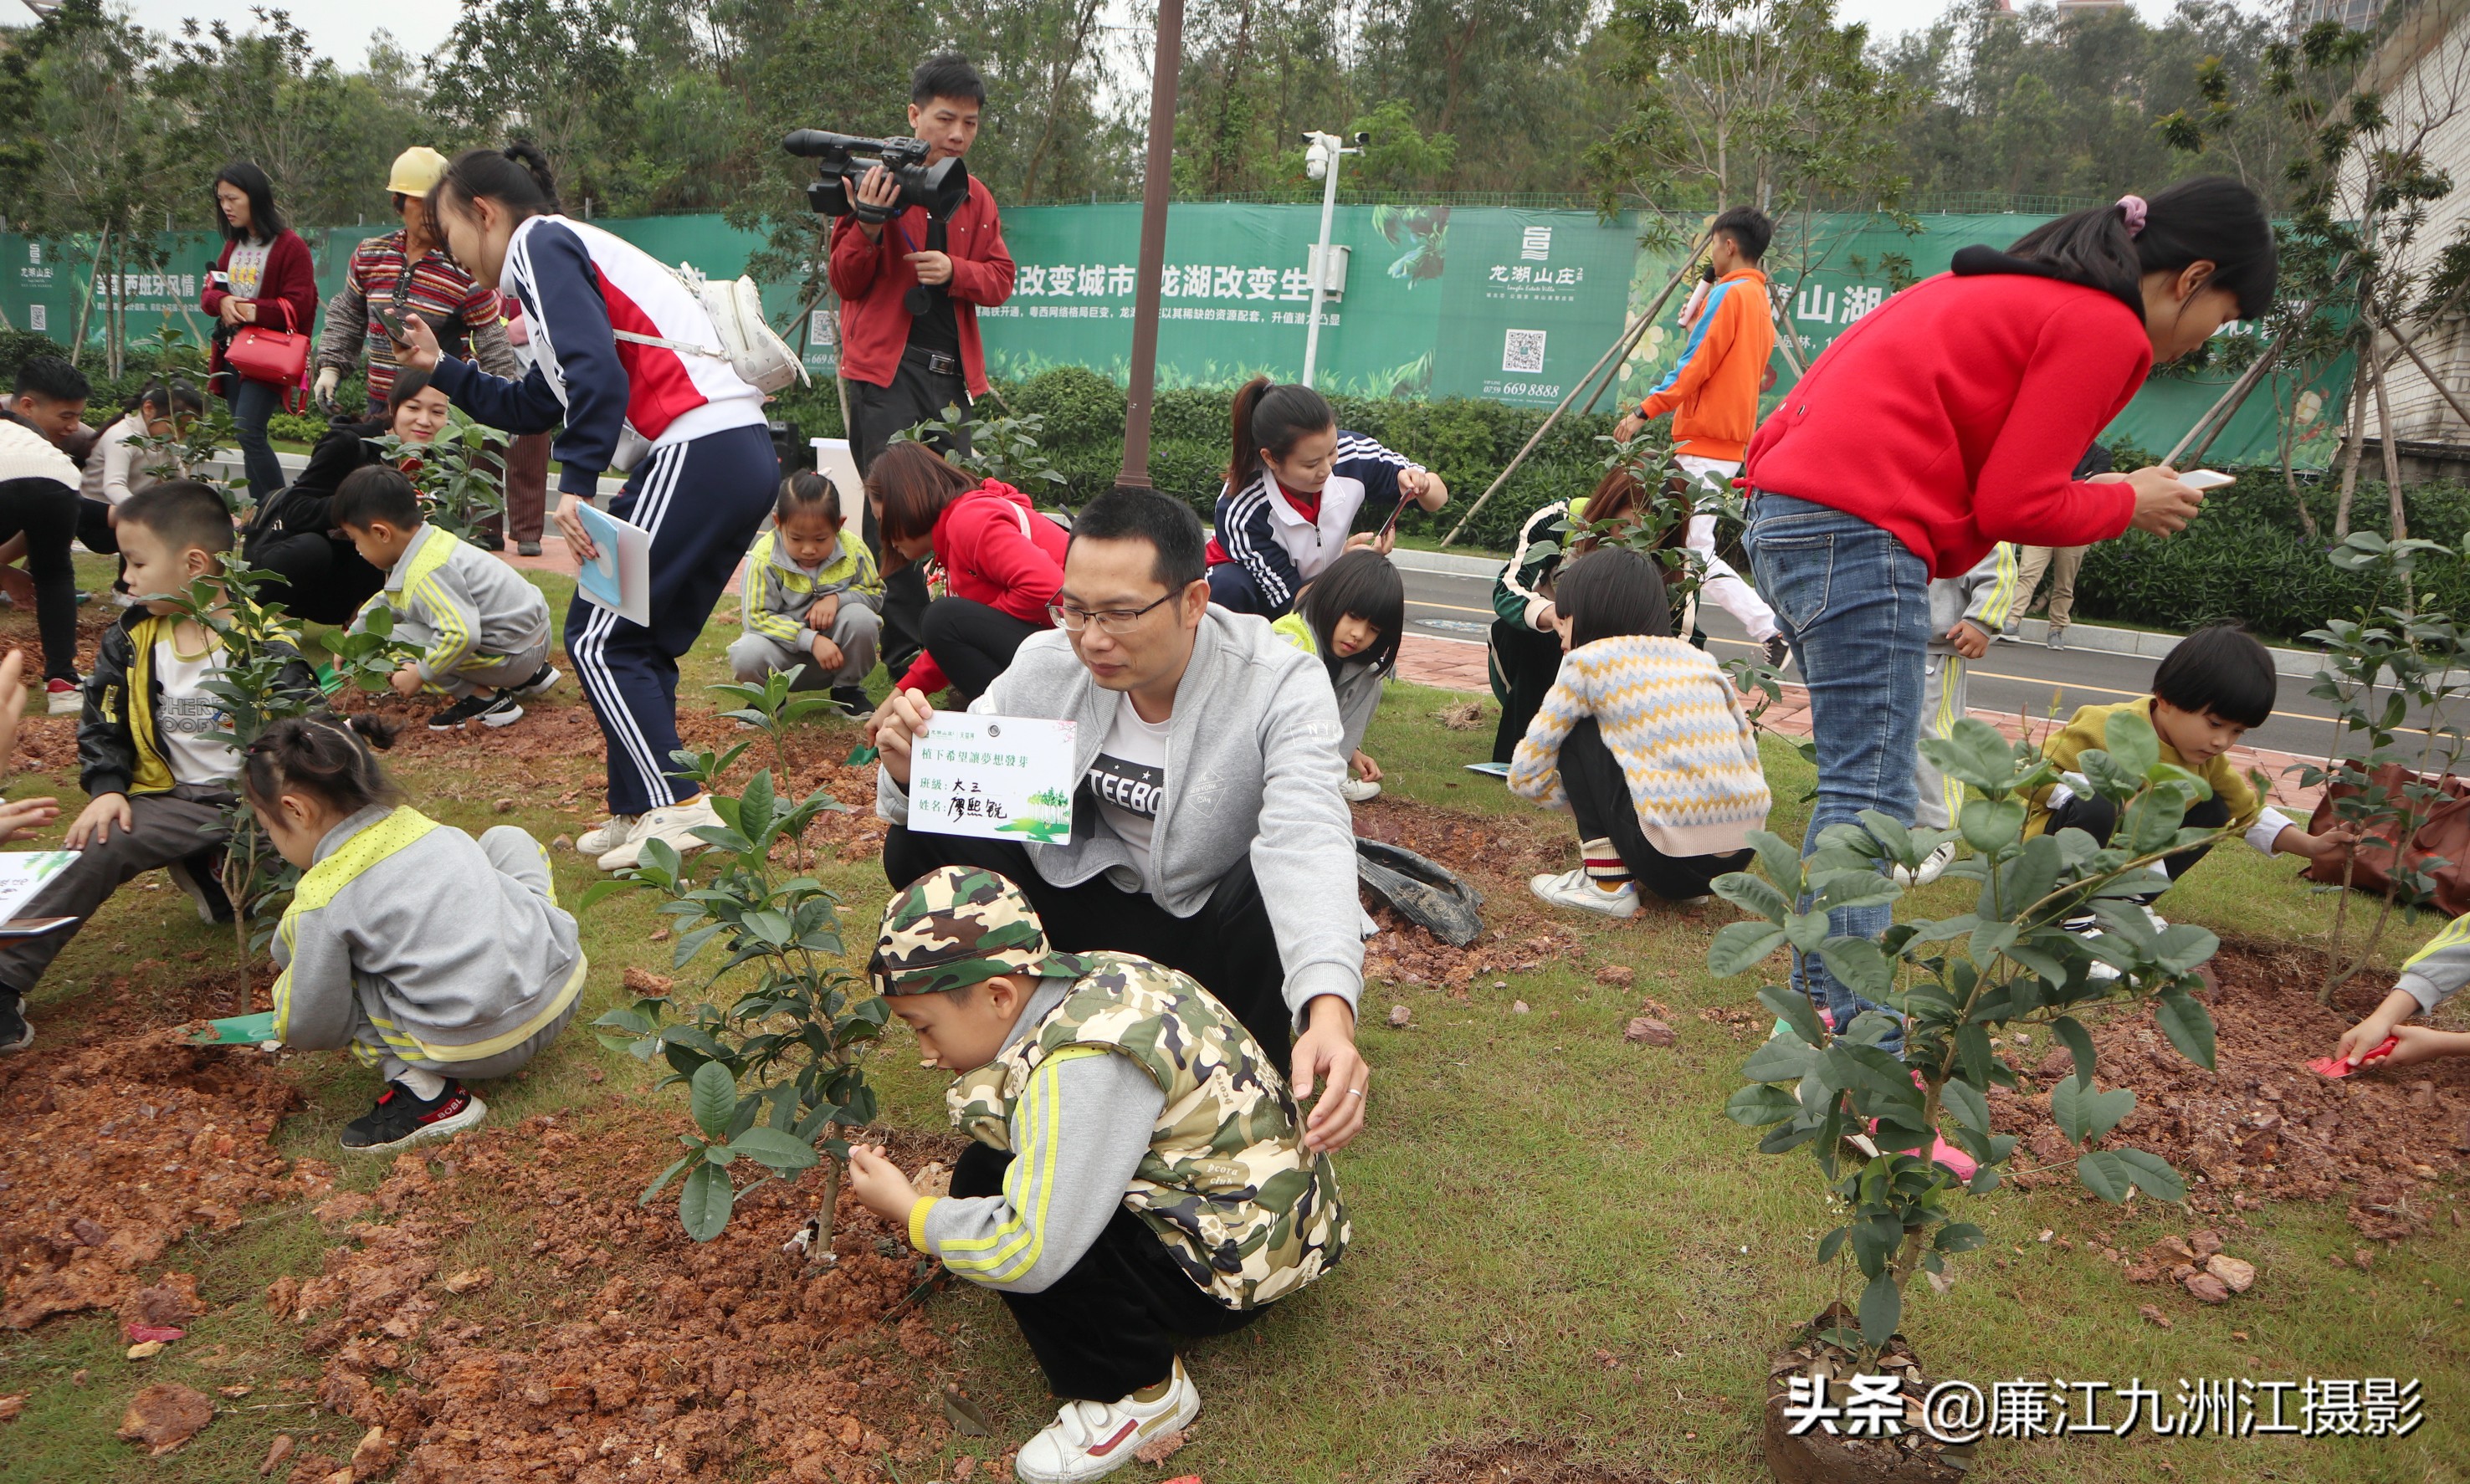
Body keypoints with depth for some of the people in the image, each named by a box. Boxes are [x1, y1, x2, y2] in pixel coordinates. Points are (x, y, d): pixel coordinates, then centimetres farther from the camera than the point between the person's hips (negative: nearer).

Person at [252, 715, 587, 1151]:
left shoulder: (322, 900, -7)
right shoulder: (421, 825, 10)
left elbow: (311, 1029, -1)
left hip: (479, 1048, -6)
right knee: (506, 837, 25)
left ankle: (424, 1090, -1)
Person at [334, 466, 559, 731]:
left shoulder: (426, 576, -23)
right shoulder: (431, 539, 8)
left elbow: (462, 635, -35)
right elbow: (388, 600, 27)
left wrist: (419, 674, -23)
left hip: (514, 656, -10)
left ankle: (486, 700, -10)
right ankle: (531, 676, 21)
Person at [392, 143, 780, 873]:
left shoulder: (541, 243, 1)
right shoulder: (576, 248, 30)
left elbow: (597, 371, -16)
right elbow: (534, 408, 35)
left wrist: (576, 484, -17)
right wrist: (438, 368, 37)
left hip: (695, 452, -10)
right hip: (747, 455, 10)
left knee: (597, 638, -3)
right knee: (640, 642, 15)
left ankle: (676, 807, -6)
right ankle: (639, 811, 18)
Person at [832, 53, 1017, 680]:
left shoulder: (975, 196, 15)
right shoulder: (877, 179, 0)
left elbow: (1000, 279, 13)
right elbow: (846, 281, 1)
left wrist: (954, 270, -8)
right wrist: (868, 224, -18)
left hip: (952, 372, 5)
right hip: (886, 369, -5)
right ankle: (908, 647, -5)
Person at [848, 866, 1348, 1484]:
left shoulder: (1084, 1063, -29)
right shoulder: (1089, 978, -2)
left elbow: (1029, 1252, -32)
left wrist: (912, 1213, -14)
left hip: (1239, 1260, -9)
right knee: (986, 1174, 1)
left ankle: (1141, 1392, -2)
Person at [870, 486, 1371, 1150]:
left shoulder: (1281, 686, -25)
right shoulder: (1047, 663, -13)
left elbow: (1309, 844, -39)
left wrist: (1330, 1010, -55)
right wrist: (911, 775, -34)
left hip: (1216, 931, -2)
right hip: (1093, 906, 3)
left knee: (1276, 893, -37)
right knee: (921, 847, -17)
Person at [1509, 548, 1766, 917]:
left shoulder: (1588, 661, 3)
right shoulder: (1699, 658, 17)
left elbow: (1526, 776, 4)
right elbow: (1748, 758, 18)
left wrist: (1589, 798, 20)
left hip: (1668, 856, -6)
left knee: (1578, 732, 9)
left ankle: (1607, 882, 4)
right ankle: (1690, 884, 19)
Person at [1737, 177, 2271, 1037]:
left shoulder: (2017, 292, 26)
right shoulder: (2106, 327, -3)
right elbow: (2014, 507, -7)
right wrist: (2129, 503, 10)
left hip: (1787, 511, 10)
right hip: (1859, 531, -10)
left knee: (1853, 782, 15)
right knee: (1871, 794, -8)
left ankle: (1814, 1007, 21)